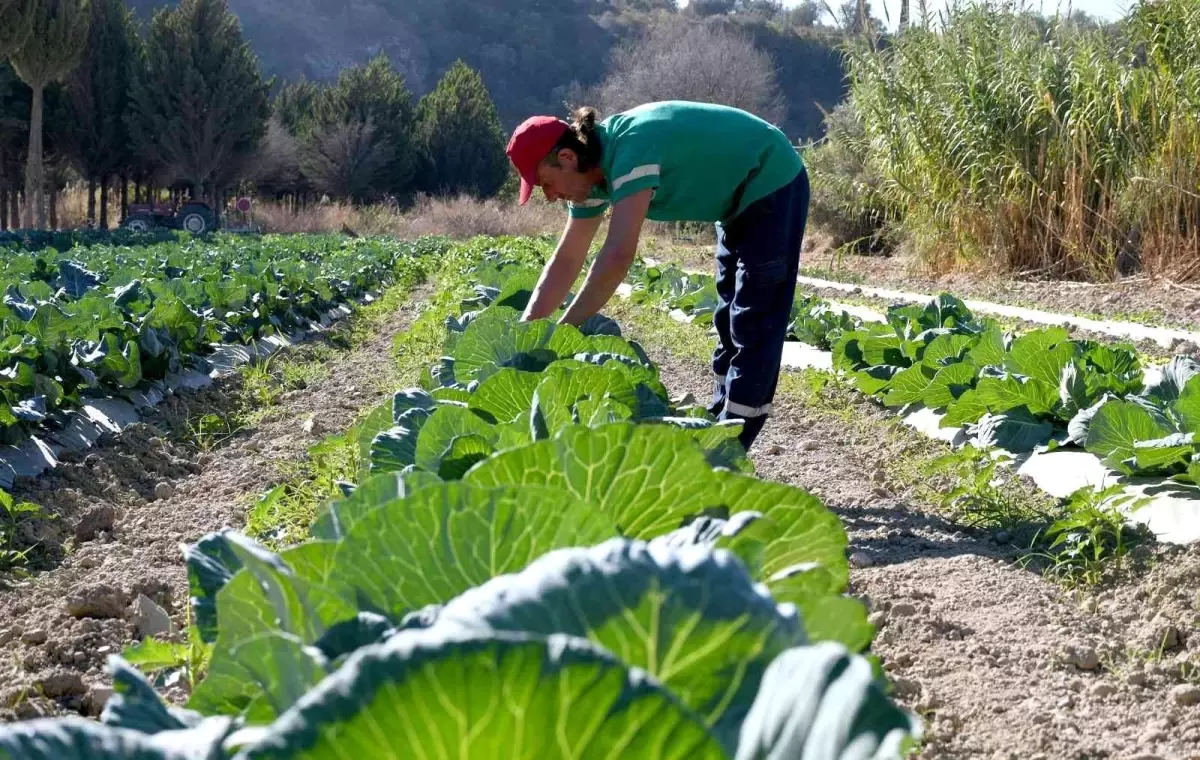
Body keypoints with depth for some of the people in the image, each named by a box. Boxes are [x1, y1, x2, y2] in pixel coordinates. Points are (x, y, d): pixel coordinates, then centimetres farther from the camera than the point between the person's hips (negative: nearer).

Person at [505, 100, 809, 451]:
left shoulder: (630, 150, -32)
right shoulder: (593, 171, -4)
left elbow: (618, 256, -39)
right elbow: (566, 261, 1)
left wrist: (560, 331, -33)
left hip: (772, 184, -10)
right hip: (740, 197, 10)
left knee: (754, 327, -9)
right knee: (729, 320, 14)